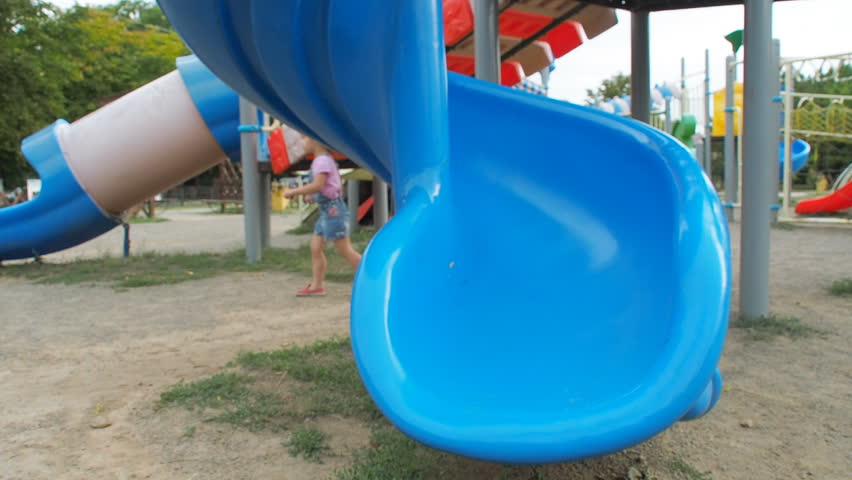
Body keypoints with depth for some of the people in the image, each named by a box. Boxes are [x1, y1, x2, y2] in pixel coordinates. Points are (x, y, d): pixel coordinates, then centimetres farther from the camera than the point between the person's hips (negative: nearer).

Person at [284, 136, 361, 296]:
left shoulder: (322, 160, -14)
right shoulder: (323, 159, 16)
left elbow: (318, 185, -23)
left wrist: (294, 192, -14)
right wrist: (311, 194, 12)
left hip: (333, 210, -10)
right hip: (327, 211, 10)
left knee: (345, 250, -7)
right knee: (316, 247, 9)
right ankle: (316, 286, 14)